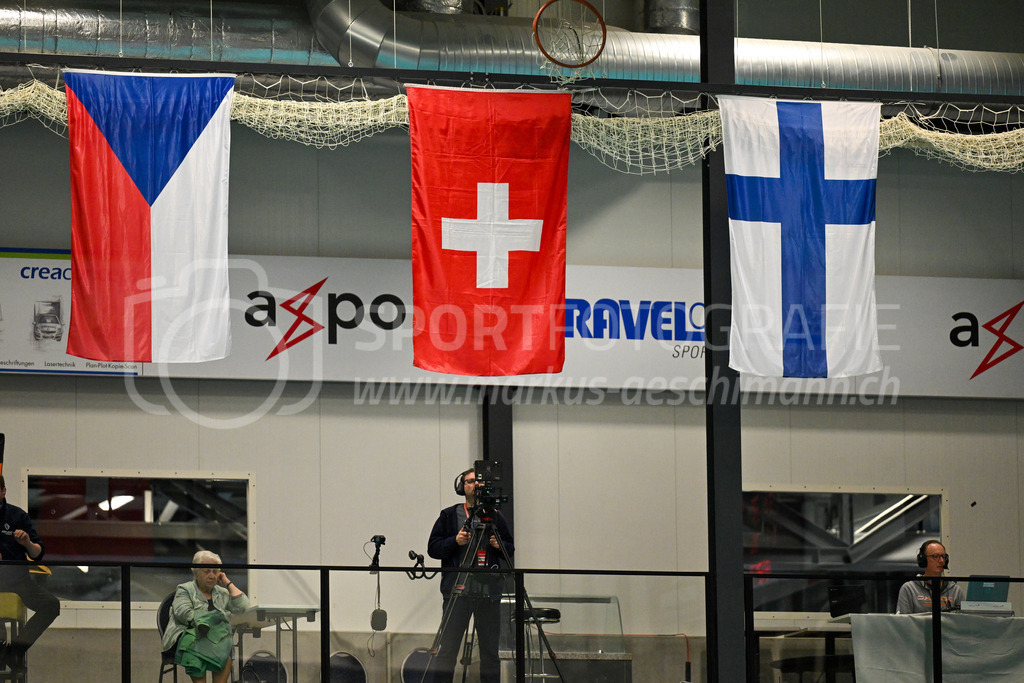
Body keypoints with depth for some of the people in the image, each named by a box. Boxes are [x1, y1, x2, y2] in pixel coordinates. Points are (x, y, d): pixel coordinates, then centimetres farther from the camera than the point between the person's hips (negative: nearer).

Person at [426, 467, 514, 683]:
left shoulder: (495, 516, 13)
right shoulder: (449, 516, 8)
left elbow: (510, 549, 17)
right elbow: (433, 548, 4)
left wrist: (499, 545, -4)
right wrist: (455, 541, -11)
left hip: (489, 591, 2)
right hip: (457, 591, -2)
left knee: (490, 650, 5)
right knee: (446, 649, -5)